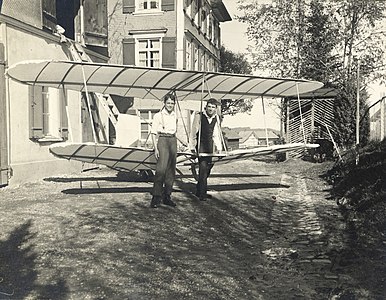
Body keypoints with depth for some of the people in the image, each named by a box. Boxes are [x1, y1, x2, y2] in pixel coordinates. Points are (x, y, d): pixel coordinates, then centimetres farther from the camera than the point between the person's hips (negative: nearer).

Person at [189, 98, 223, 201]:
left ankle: (199, 190, 25)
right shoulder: (199, 116, -6)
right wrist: (193, 147, -2)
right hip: (200, 147, -5)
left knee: (207, 169, 9)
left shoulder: (216, 118, 8)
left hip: (210, 148, 5)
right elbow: (193, 132, -2)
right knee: (203, 169, -11)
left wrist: (219, 148, 7)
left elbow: (216, 134, 13)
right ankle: (202, 194, -4)